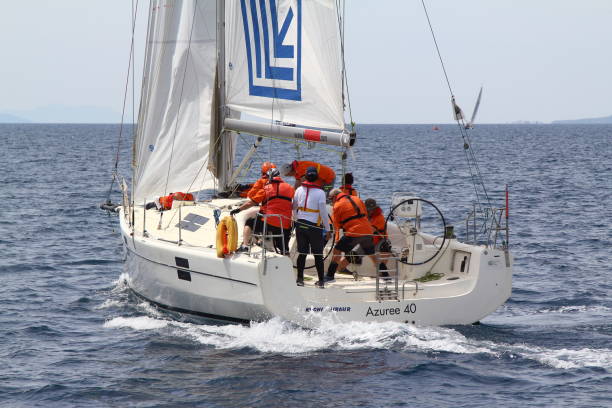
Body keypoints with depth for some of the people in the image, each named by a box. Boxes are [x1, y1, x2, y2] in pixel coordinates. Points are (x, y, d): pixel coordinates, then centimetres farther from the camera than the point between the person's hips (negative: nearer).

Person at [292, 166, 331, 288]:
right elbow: (324, 213, -10)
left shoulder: (299, 190, 1)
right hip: (314, 226, -3)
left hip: (300, 224, 3)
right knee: (318, 254, 4)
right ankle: (321, 281, 6)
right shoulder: (320, 193, -11)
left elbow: (294, 207, 13)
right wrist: (327, 229, -2)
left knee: (302, 253, 10)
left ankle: (300, 279, 11)